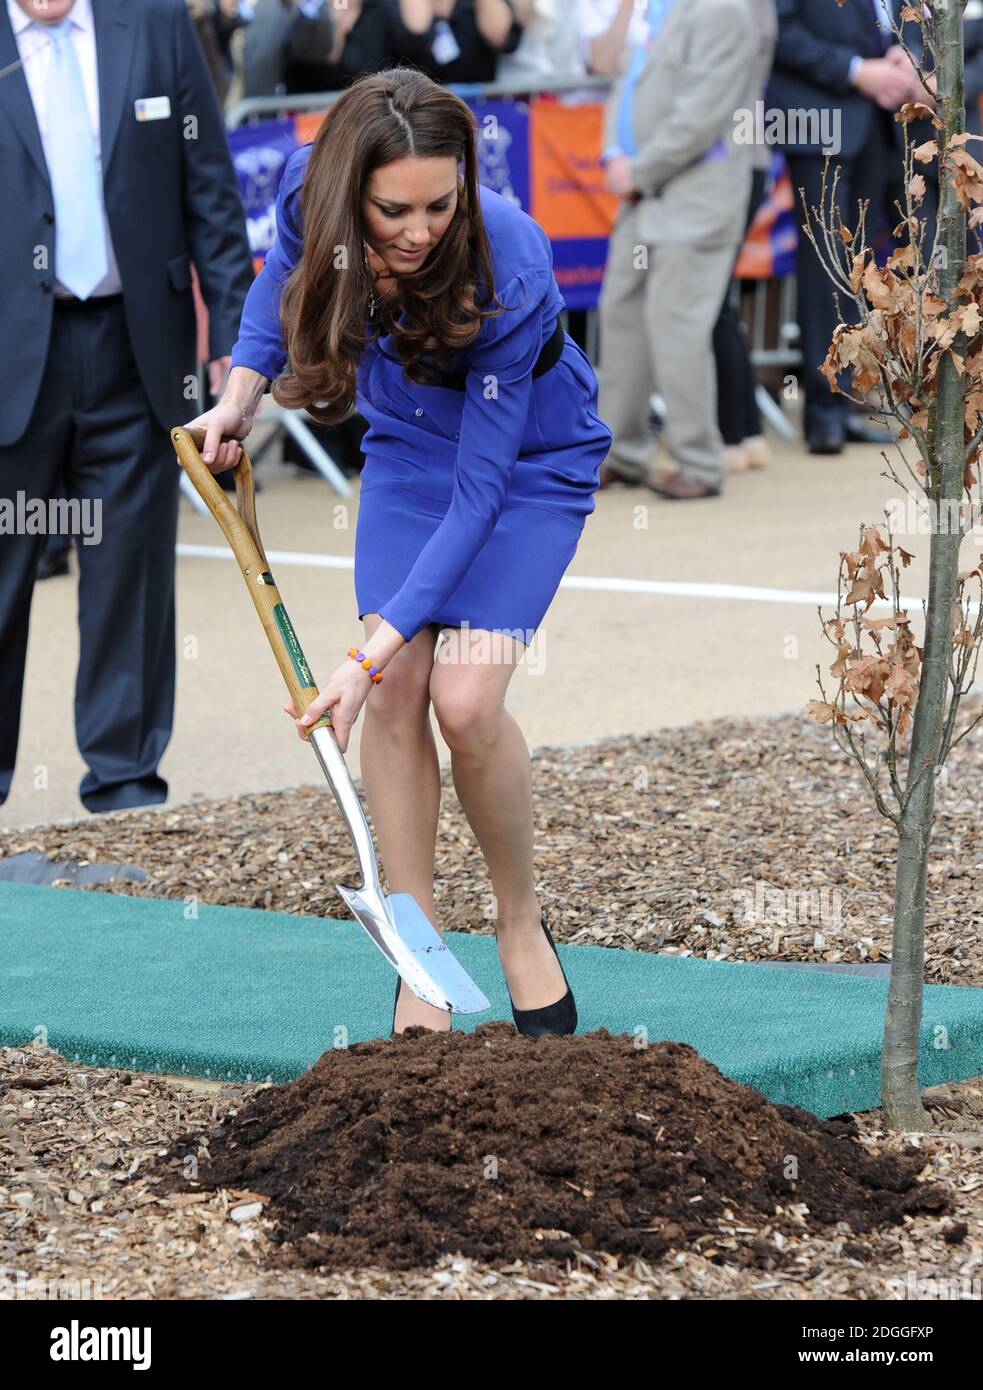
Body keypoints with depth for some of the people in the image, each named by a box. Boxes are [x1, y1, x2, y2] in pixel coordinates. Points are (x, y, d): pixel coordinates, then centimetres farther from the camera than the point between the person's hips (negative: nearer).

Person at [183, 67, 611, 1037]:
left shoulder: (507, 270, -37)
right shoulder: (311, 191, -24)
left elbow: (480, 486, -32)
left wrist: (373, 651, -34)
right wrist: (239, 396, -7)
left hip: (530, 456, -4)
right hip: (409, 443, 4)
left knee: (464, 696, -19)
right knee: (396, 694, -9)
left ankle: (521, 923, 6)